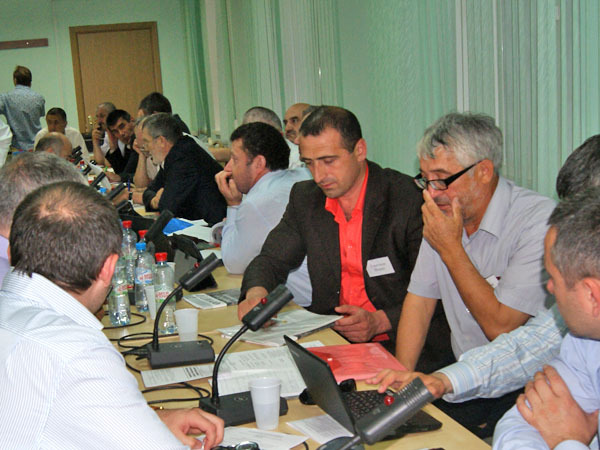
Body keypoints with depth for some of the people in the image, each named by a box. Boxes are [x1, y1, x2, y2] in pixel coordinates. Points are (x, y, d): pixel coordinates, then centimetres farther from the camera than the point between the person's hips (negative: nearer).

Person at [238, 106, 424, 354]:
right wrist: (256, 293, -9)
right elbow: (272, 260, 13)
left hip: (395, 343, -5)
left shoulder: (408, 198, -11)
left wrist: (380, 321, -22)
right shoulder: (305, 197, 7)